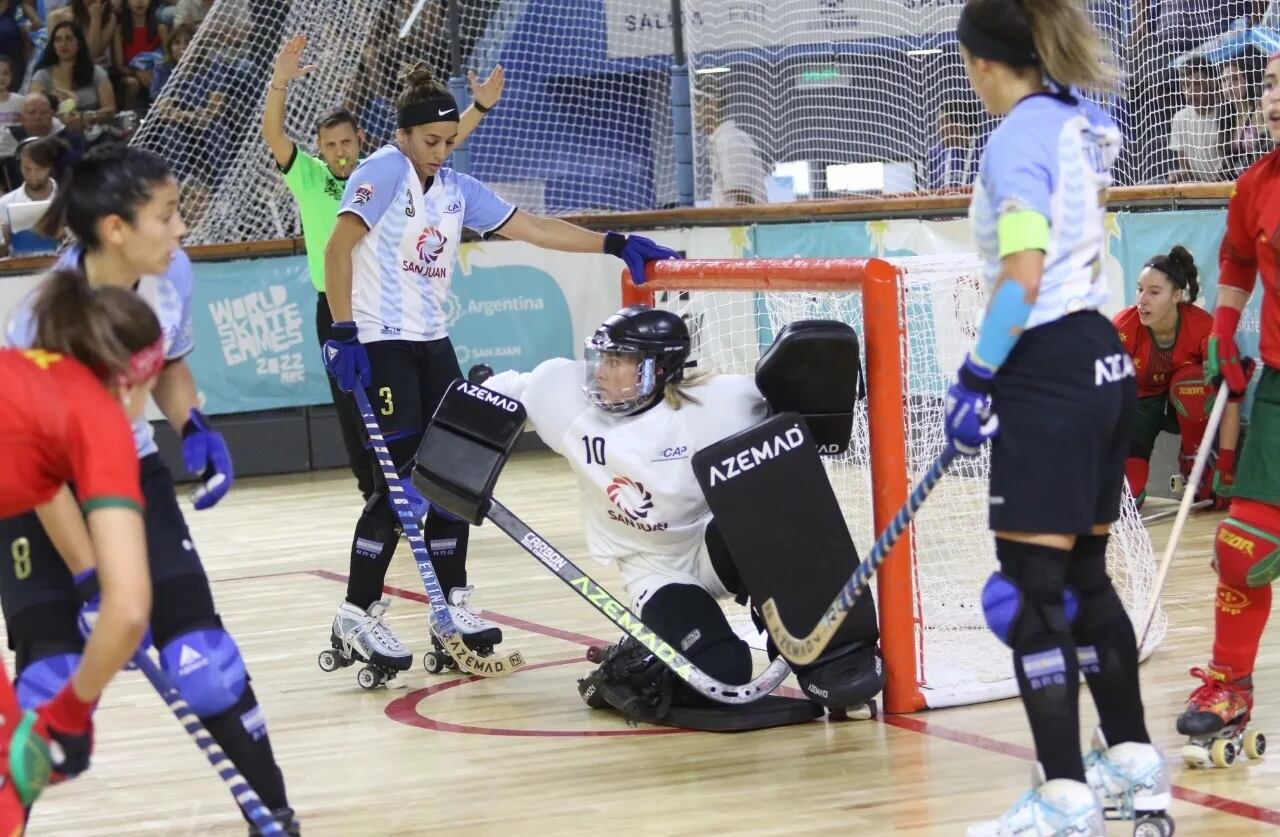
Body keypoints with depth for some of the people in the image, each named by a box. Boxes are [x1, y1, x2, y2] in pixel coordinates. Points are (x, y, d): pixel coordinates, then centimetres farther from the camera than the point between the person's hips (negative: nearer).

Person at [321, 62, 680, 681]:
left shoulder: (456, 189, 12)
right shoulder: (384, 172, -10)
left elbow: (532, 228, 12)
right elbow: (338, 248, -16)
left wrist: (616, 245, 4)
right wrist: (343, 332, -21)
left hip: (431, 343, 8)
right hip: (379, 344, -8)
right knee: (399, 478, -10)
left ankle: (451, 606, 15)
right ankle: (356, 617, -3)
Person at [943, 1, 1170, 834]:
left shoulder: (1021, 134, -15)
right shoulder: (1079, 123, 10)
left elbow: (1023, 276, -22)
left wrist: (976, 378, -17)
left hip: (1049, 375, -9)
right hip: (1103, 358, 9)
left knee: (1029, 591, -6)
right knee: (1084, 576, 18)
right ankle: (1134, 762, 26)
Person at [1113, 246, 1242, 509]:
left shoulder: (1203, 327, -27)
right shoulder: (1124, 328, -27)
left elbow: (1229, 399, -27)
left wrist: (1225, 465, -33)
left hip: (1186, 405, 2)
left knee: (1193, 378, -35)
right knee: (1126, 491, -29)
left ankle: (1197, 467, -13)